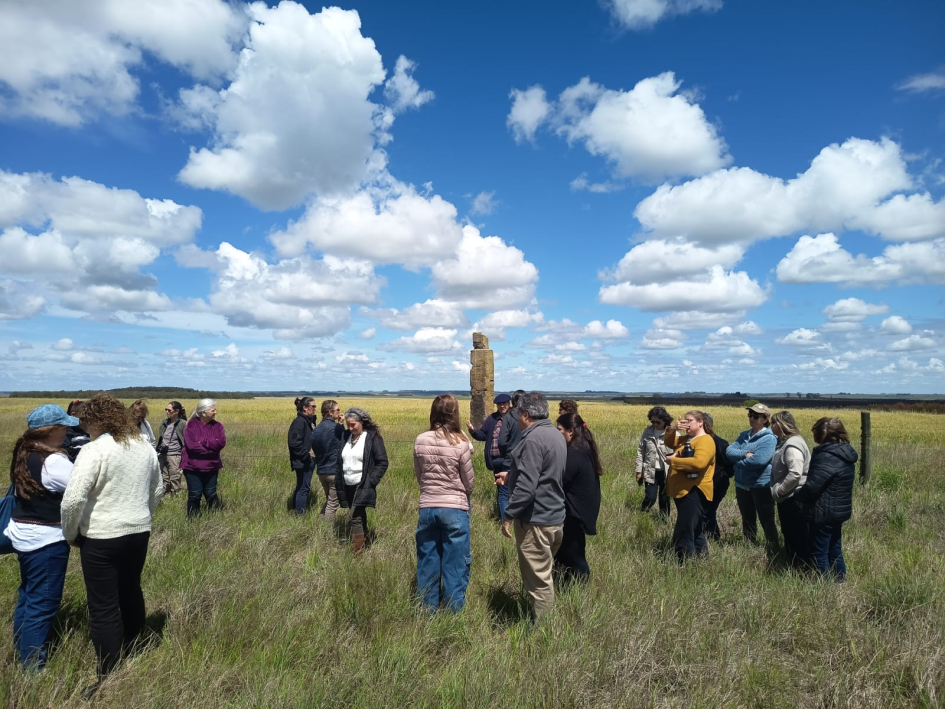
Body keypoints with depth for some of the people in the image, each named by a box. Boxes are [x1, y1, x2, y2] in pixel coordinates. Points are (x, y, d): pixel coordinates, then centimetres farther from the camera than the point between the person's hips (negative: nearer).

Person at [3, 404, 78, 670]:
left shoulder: (24, 453, 3)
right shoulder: (53, 461, -24)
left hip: (24, 535, 10)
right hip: (46, 540, -10)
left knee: (27, 595, 23)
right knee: (43, 603, 2)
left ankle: (22, 654, 39)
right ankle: (32, 666, 13)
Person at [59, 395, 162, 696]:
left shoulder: (95, 450, -18)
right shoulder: (145, 447, 3)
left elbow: (73, 499, -21)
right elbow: (157, 490, 14)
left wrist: (70, 533, -4)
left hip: (101, 538, -7)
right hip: (139, 532, 7)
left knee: (103, 609, 4)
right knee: (131, 592, 24)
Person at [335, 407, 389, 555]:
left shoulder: (373, 437, -9)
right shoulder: (346, 436, 8)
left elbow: (383, 463, -8)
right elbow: (340, 461, 17)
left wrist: (370, 481, -15)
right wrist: (338, 481, 9)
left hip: (362, 486, -6)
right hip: (347, 486, 6)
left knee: (356, 518, -12)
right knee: (359, 517, 14)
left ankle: (357, 553, -9)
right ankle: (363, 545, 25)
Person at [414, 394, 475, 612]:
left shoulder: (420, 441, -4)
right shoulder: (461, 443, -13)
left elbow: (419, 477, 8)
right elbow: (469, 482, -3)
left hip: (427, 508, 4)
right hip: (455, 510, -3)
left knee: (427, 564, 16)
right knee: (455, 566, 9)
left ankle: (427, 612, 27)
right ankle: (454, 612, 17)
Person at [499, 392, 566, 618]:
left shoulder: (533, 439, -21)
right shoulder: (556, 435, 10)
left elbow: (527, 486, -26)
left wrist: (509, 515, -17)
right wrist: (511, 475, 31)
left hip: (535, 520, -10)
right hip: (554, 516, 10)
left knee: (538, 579, 1)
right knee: (544, 575, 22)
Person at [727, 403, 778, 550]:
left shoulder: (769, 438, -12)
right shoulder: (744, 435, 10)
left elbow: (759, 460, -25)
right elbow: (729, 451, -2)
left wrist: (738, 461, -11)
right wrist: (745, 454, -19)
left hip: (761, 486, -7)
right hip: (742, 485, 7)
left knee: (767, 521, 3)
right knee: (747, 521, 18)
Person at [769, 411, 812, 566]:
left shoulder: (792, 445, -20)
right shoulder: (785, 442, 13)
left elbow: (795, 474, -29)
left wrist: (778, 491, -20)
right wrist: (777, 490, 13)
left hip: (793, 499, -11)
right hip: (787, 499, 11)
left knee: (797, 538, 0)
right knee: (789, 535, 18)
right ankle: (792, 565, 28)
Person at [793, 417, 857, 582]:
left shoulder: (827, 456, -25)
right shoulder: (845, 454, 7)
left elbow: (812, 487, -26)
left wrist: (797, 495, -8)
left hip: (824, 512, -10)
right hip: (839, 510, 10)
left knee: (819, 553, 3)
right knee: (834, 550, 21)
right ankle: (839, 581, 32)